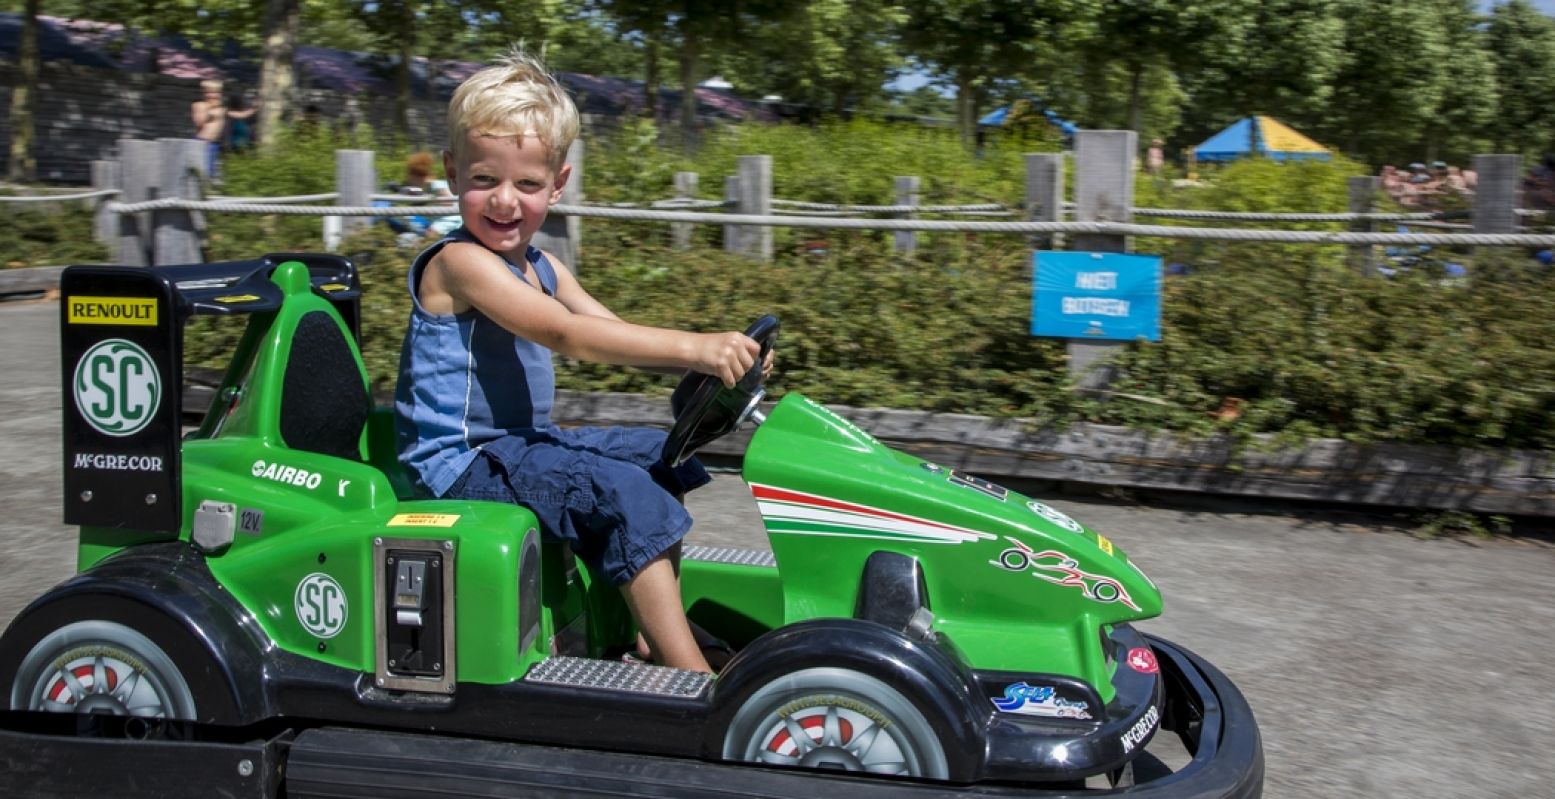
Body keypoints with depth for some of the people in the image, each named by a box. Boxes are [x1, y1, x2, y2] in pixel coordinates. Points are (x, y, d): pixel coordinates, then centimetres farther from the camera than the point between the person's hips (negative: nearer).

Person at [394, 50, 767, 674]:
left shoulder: (541, 267, 11)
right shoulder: (458, 262, -19)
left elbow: (613, 333, 4)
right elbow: (565, 334, -31)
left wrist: (716, 354, -13)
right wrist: (692, 347, -37)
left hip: (521, 443, 10)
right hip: (460, 464, -10)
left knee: (667, 457, 14)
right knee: (629, 495, -23)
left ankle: (649, 633, 9)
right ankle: (693, 679, -21)